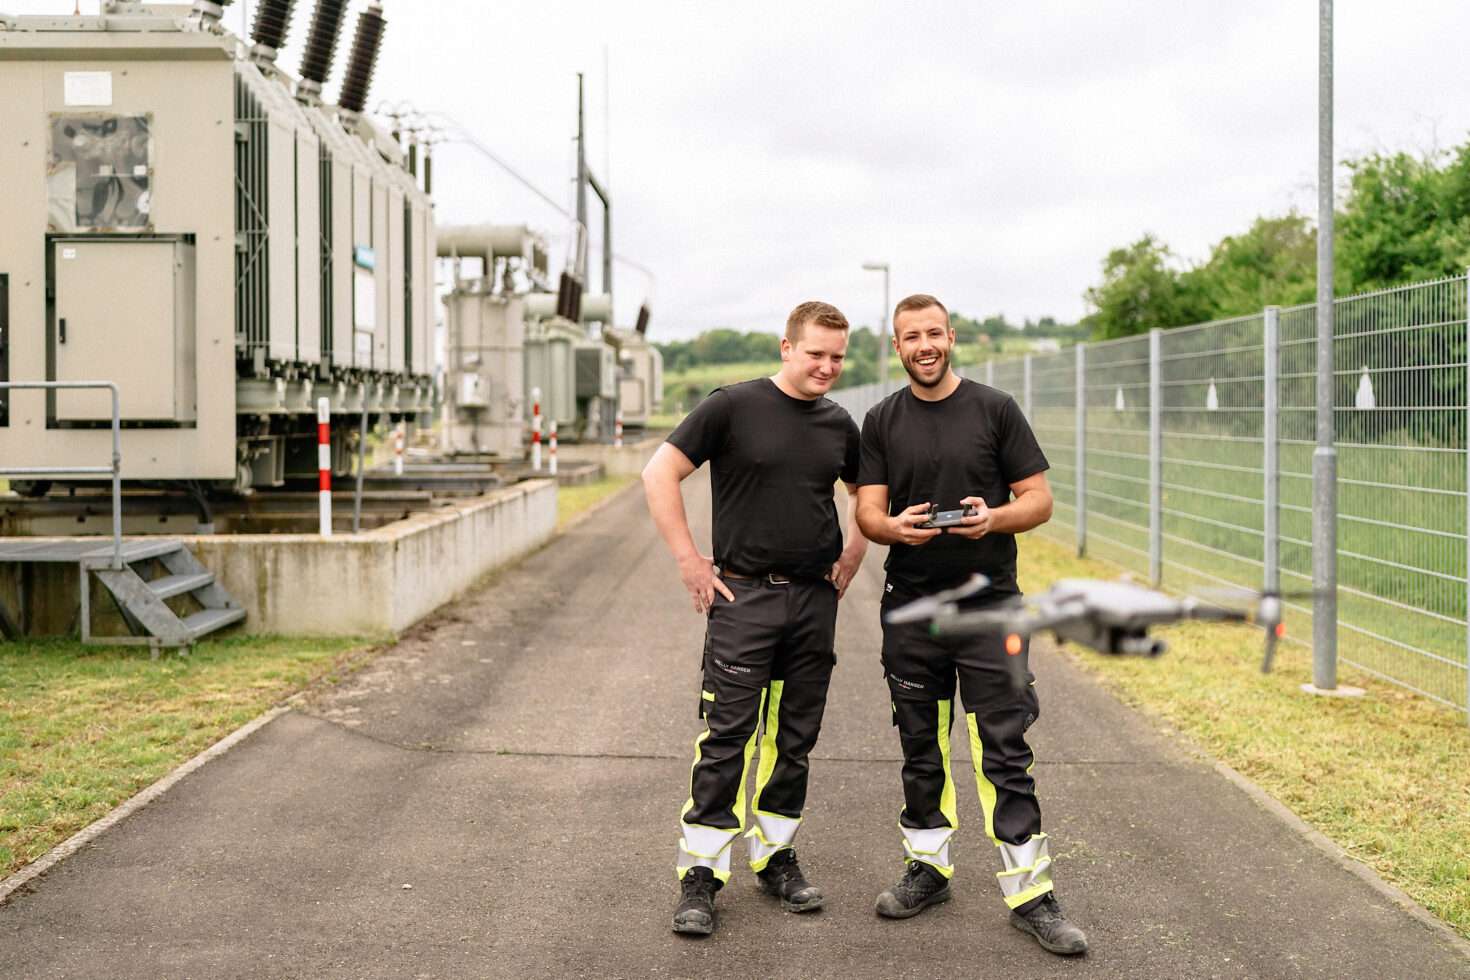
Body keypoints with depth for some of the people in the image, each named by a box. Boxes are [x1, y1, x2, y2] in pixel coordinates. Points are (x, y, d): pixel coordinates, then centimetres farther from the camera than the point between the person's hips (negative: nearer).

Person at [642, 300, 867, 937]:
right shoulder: (734, 407, -6)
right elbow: (660, 474, -7)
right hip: (744, 596, -5)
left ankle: (776, 858, 25)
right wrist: (690, 562, -10)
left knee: (795, 739, 11)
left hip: (815, 599, 5)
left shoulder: (840, 426, 9)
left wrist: (853, 555, 13)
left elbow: (865, 493, 27)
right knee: (726, 740, -6)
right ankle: (700, 873, 2)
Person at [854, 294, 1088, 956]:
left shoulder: (994, 409, 2)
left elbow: (1040, 499, 1)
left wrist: (996, 517, -19)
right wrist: (894, 526, -20)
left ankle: (1031, 894, 2)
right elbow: (868, 512, 3)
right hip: (910, 611, 3)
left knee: (1005, 753, -4)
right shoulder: (882, 421, 8)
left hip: (989, 604, -2)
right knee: (921, 751, 12)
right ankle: (929, 868, 28)